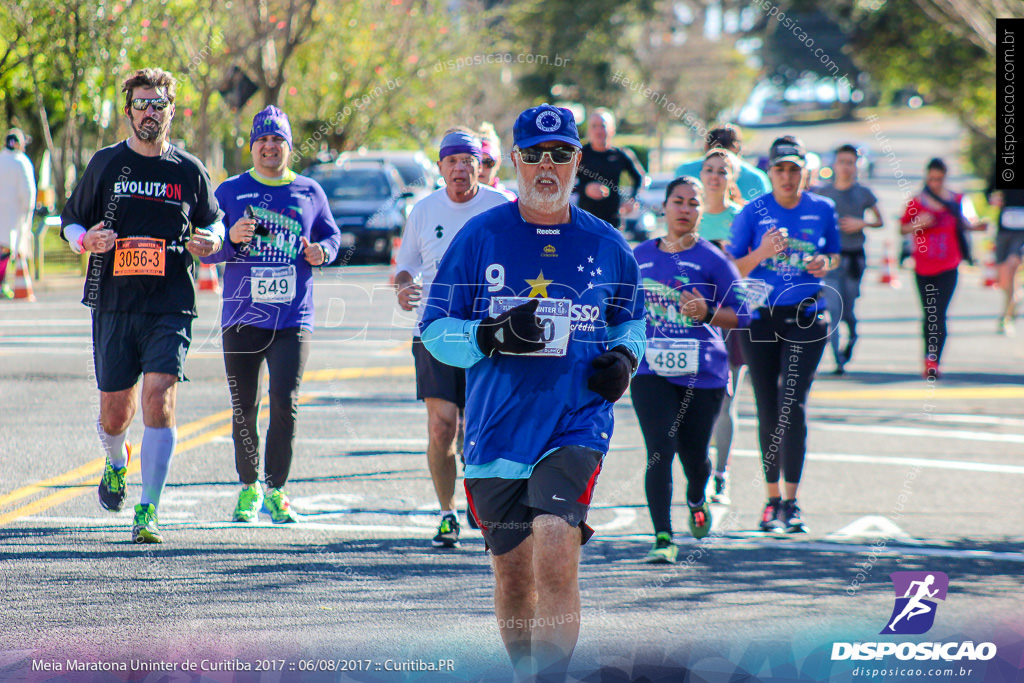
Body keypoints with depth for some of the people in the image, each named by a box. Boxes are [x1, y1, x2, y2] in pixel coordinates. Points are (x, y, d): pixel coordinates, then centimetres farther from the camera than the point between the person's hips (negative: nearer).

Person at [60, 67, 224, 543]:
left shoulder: (189, 171, 6)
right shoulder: (105, 164, 6)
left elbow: (213, 223, 20)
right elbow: (70, 221, 13)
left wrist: (211, 241, -4)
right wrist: (86, 240, -10)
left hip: (170, 307, -1)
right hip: (113, 305, 1)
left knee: (159, 398, -17)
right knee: (114, 411, 6)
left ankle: (148, 511, -13)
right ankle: (116, 464, 43)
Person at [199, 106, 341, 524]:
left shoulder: (309, 193, 8)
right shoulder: (230, 192, 5)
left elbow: (331, 235, 18)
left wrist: (322, 251, -4)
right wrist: (232, 238, -15)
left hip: (293, 319, 0)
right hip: (242, 318, 0)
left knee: (284, 401, -13)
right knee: (244, 407, 5)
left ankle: (276, 490, -3)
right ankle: (248, 488, 22)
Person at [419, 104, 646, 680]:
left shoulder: (606, 245, 7)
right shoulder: (479, 238, 2)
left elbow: (632, 318, 23)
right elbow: (436, 331, 2)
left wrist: (624, 356, 1)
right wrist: (493, 336, -16)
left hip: (576, 427, -1)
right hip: (496, 432, 1)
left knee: (556, 561, -20)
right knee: (514, 574, 9)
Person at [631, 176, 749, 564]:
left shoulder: (712, 259, -1)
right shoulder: (641, 256, 8)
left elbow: (741, 316, -2)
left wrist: (706, 313, -18)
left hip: (703, 374, -1)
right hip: (651, 371, 1)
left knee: (694, 456, 9)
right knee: (660, 452, -13)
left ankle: (697, 499, 45)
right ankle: (663, 539, -12)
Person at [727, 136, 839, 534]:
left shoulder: (822, 210, 3)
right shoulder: (753, 213, -1)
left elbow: (834, 255, 17)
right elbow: (734, 270, 0)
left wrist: (825, 263, -6)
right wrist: (762, 253, -18)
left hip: (805, 317, -1)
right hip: (760, 317, 1)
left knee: (793, 406, -12)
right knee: (768, 410, 5)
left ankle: (791, 501, -9)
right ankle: (773, 498, 17)